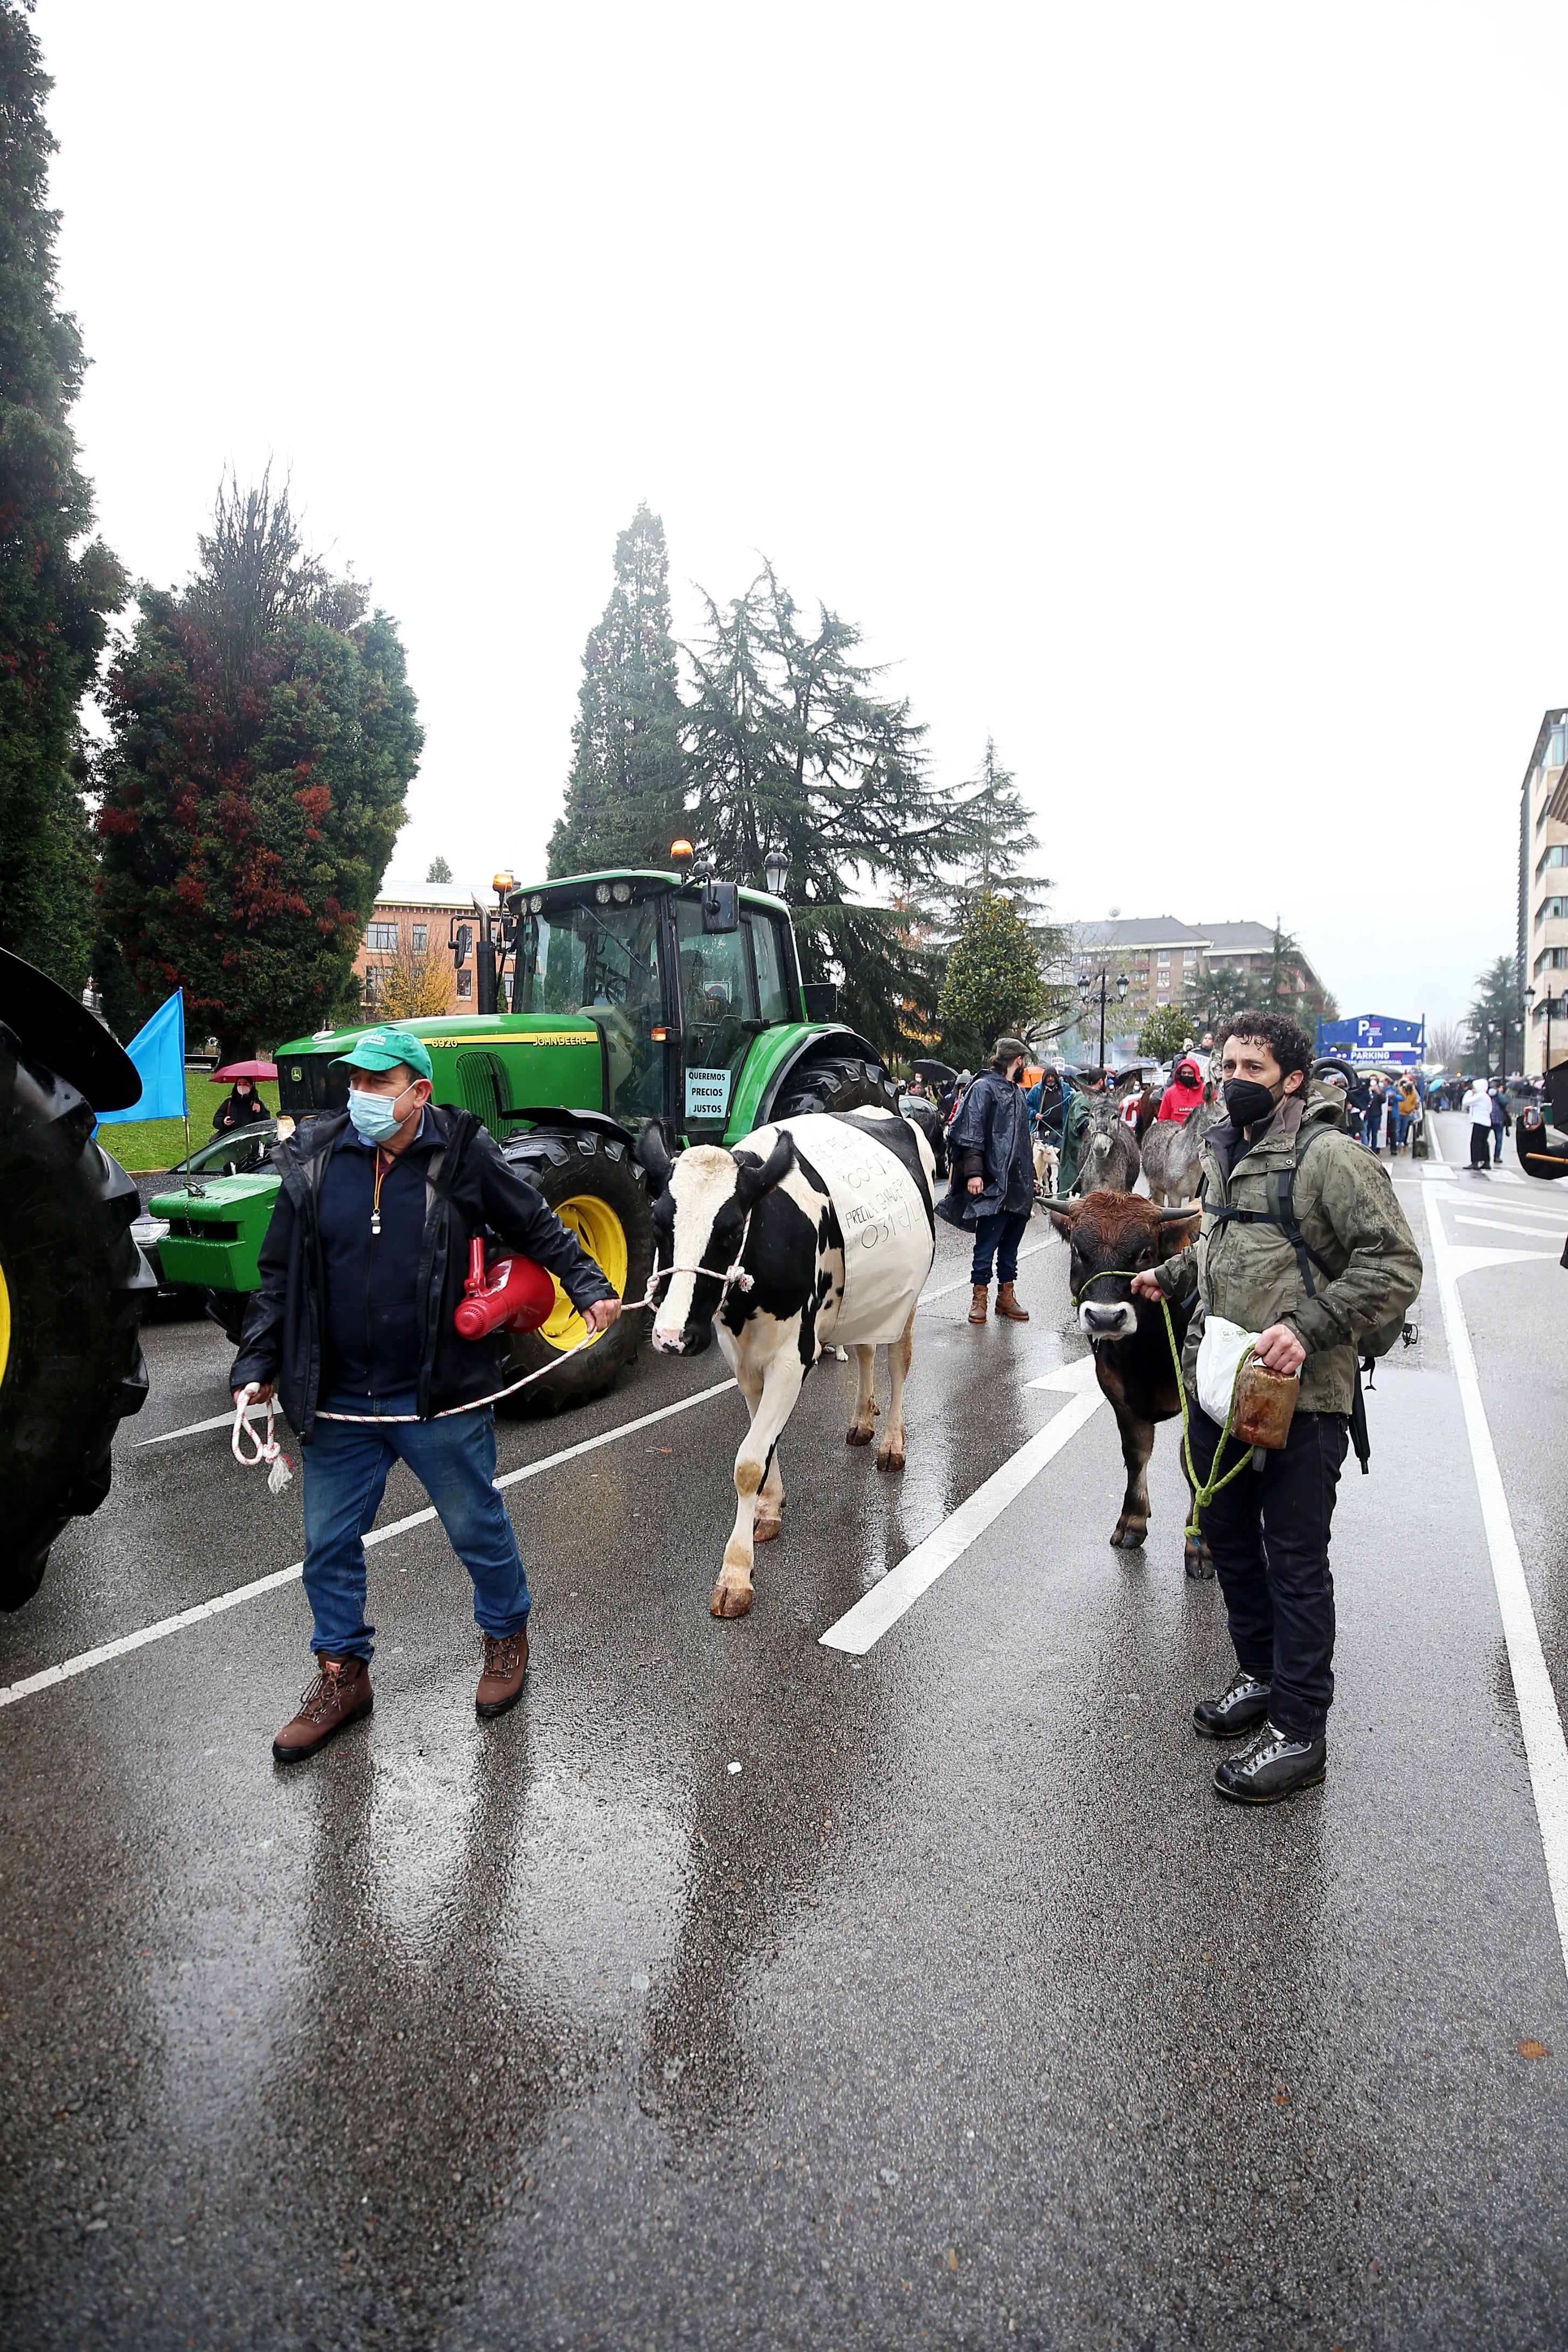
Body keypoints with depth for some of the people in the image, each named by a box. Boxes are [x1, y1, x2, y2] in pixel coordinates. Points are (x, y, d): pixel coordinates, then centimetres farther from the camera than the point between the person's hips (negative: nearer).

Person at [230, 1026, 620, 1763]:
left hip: (442, 1401, -3)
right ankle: (342, 1674, 34)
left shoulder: (463, 1155, -8)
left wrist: (588, 1288, -8)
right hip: (338, 1404, 3)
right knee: (329, 1544, 13)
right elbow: (279, 1277, 7)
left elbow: (537, 1227, 3)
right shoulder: (315, 1162, -1)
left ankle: (507, 1637, 38)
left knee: (478, 1528, 13)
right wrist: (257, 1366, 1)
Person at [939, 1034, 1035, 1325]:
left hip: (1018, 1183, 8)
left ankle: (1007, 1295, 18)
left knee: (1011, 1242, 11)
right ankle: (979, 1297, 4)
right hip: (993, 1182, -8)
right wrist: (974, 1172, -20)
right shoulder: (984, 1088, -5)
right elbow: (972, 1134, -12)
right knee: (987, 1242, -4)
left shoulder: (1017, 1092, 20)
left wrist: (1030, 1176, 24)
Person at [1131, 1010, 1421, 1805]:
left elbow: (1395, 1265, -19)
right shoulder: (1222, 1149, 11)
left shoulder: (1328, 1155, -15)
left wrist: (1308, 1329, -26)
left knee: (1295, 1562, 2)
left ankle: (1299, 1733, 15)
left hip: (1300, 1397, -8)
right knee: (1229, 1538, 20)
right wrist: (1171, 1275, 18)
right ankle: (1261, 1676, 40)